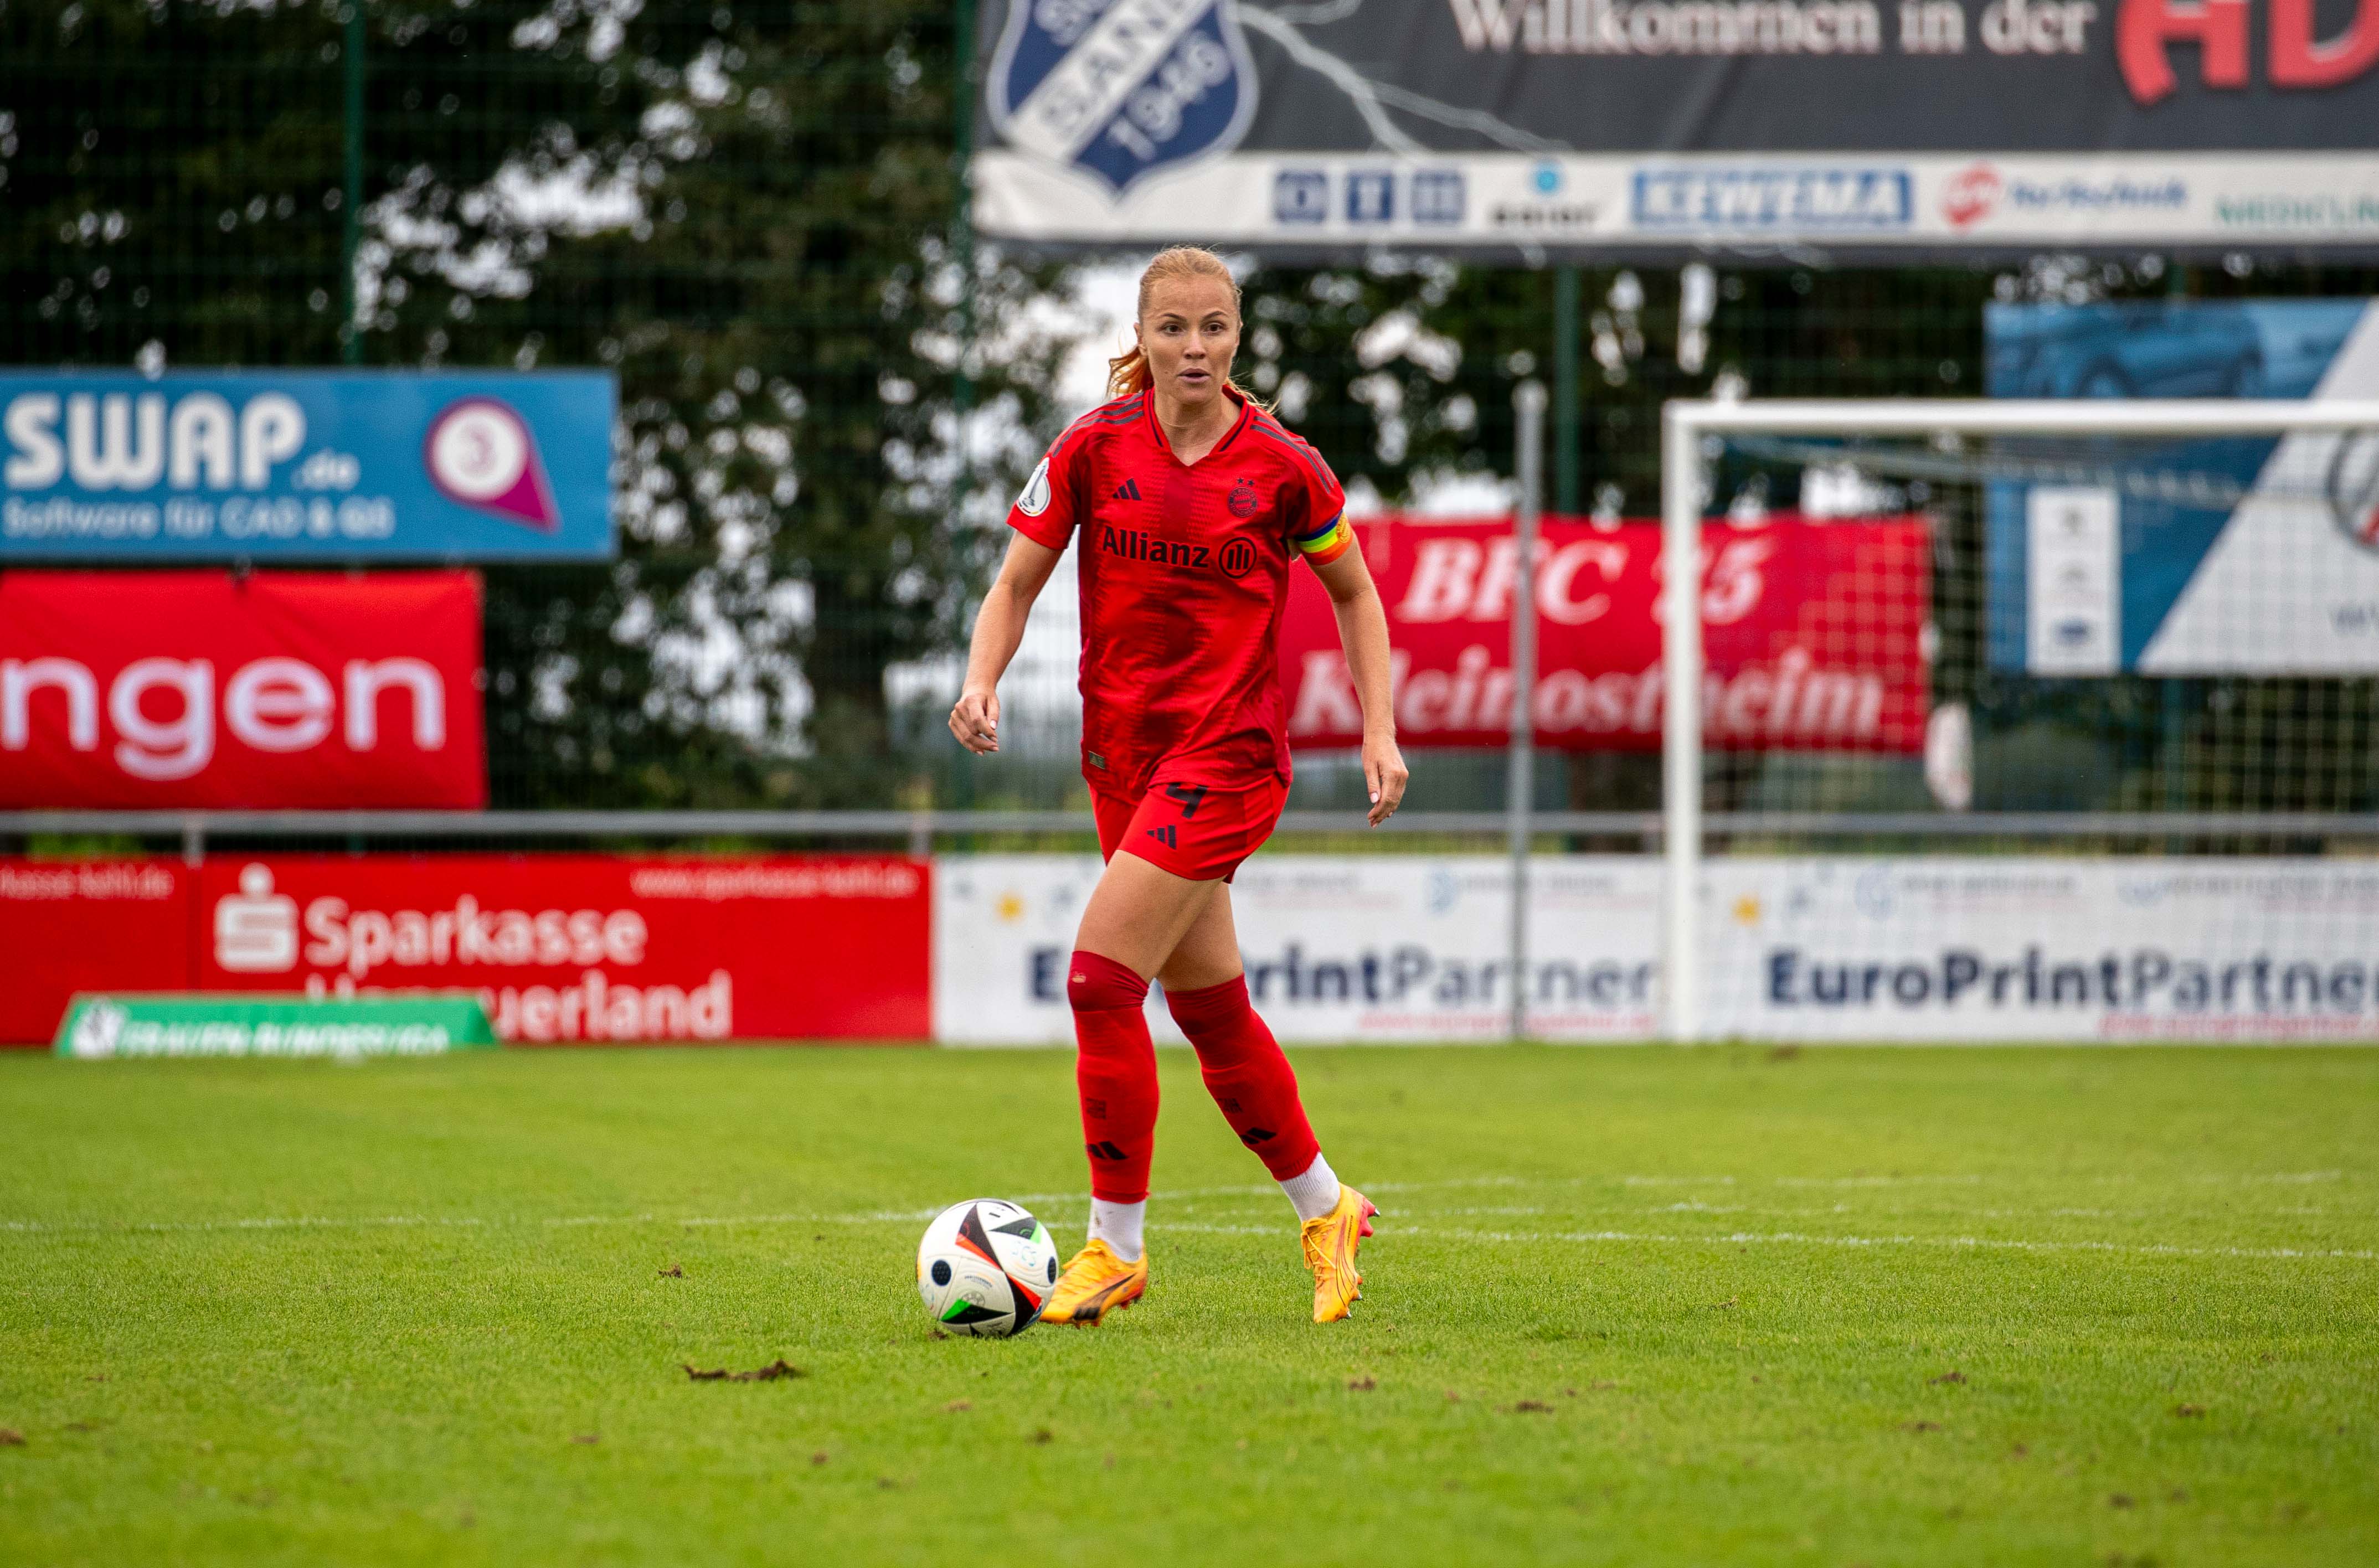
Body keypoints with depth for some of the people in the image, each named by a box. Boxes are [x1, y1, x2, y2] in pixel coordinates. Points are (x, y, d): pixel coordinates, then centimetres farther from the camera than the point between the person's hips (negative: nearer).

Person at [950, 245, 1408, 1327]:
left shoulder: (1282, 467, -6)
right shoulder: (1094, 448, -1)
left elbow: (1354, 593, 8)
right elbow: (1016, 585, 4)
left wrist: (1379, 733, 1)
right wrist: (982, 682, -14)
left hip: (1229, 752, -4)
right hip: (1123, 753, 4)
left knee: (1101, 977, -17)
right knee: (1210, 1010, 12)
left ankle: (1116, 1247, -6)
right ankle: (1325, 1213, 31)